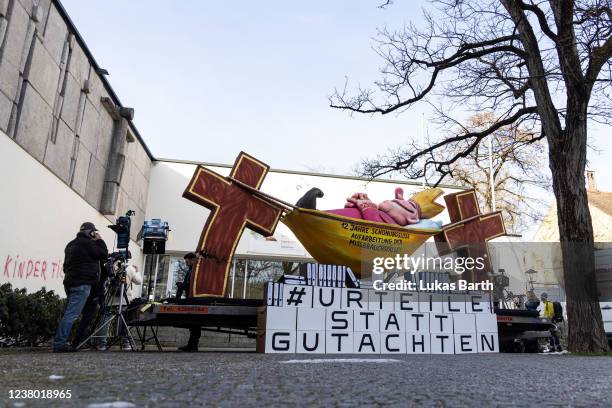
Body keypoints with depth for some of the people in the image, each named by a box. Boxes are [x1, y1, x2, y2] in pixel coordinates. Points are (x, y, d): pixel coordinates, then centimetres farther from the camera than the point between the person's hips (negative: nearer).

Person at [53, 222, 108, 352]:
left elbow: (65, 266, 26)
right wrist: (100, 240, 3)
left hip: (70, 282, 10)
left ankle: (60, 342, 14)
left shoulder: (71, 244, 22)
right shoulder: (87, 243, -8)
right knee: (72, 314, -11)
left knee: (69, 313, 14)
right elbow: (103, 254, -7)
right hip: (82, 284, -10)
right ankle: (59, 343, -13)